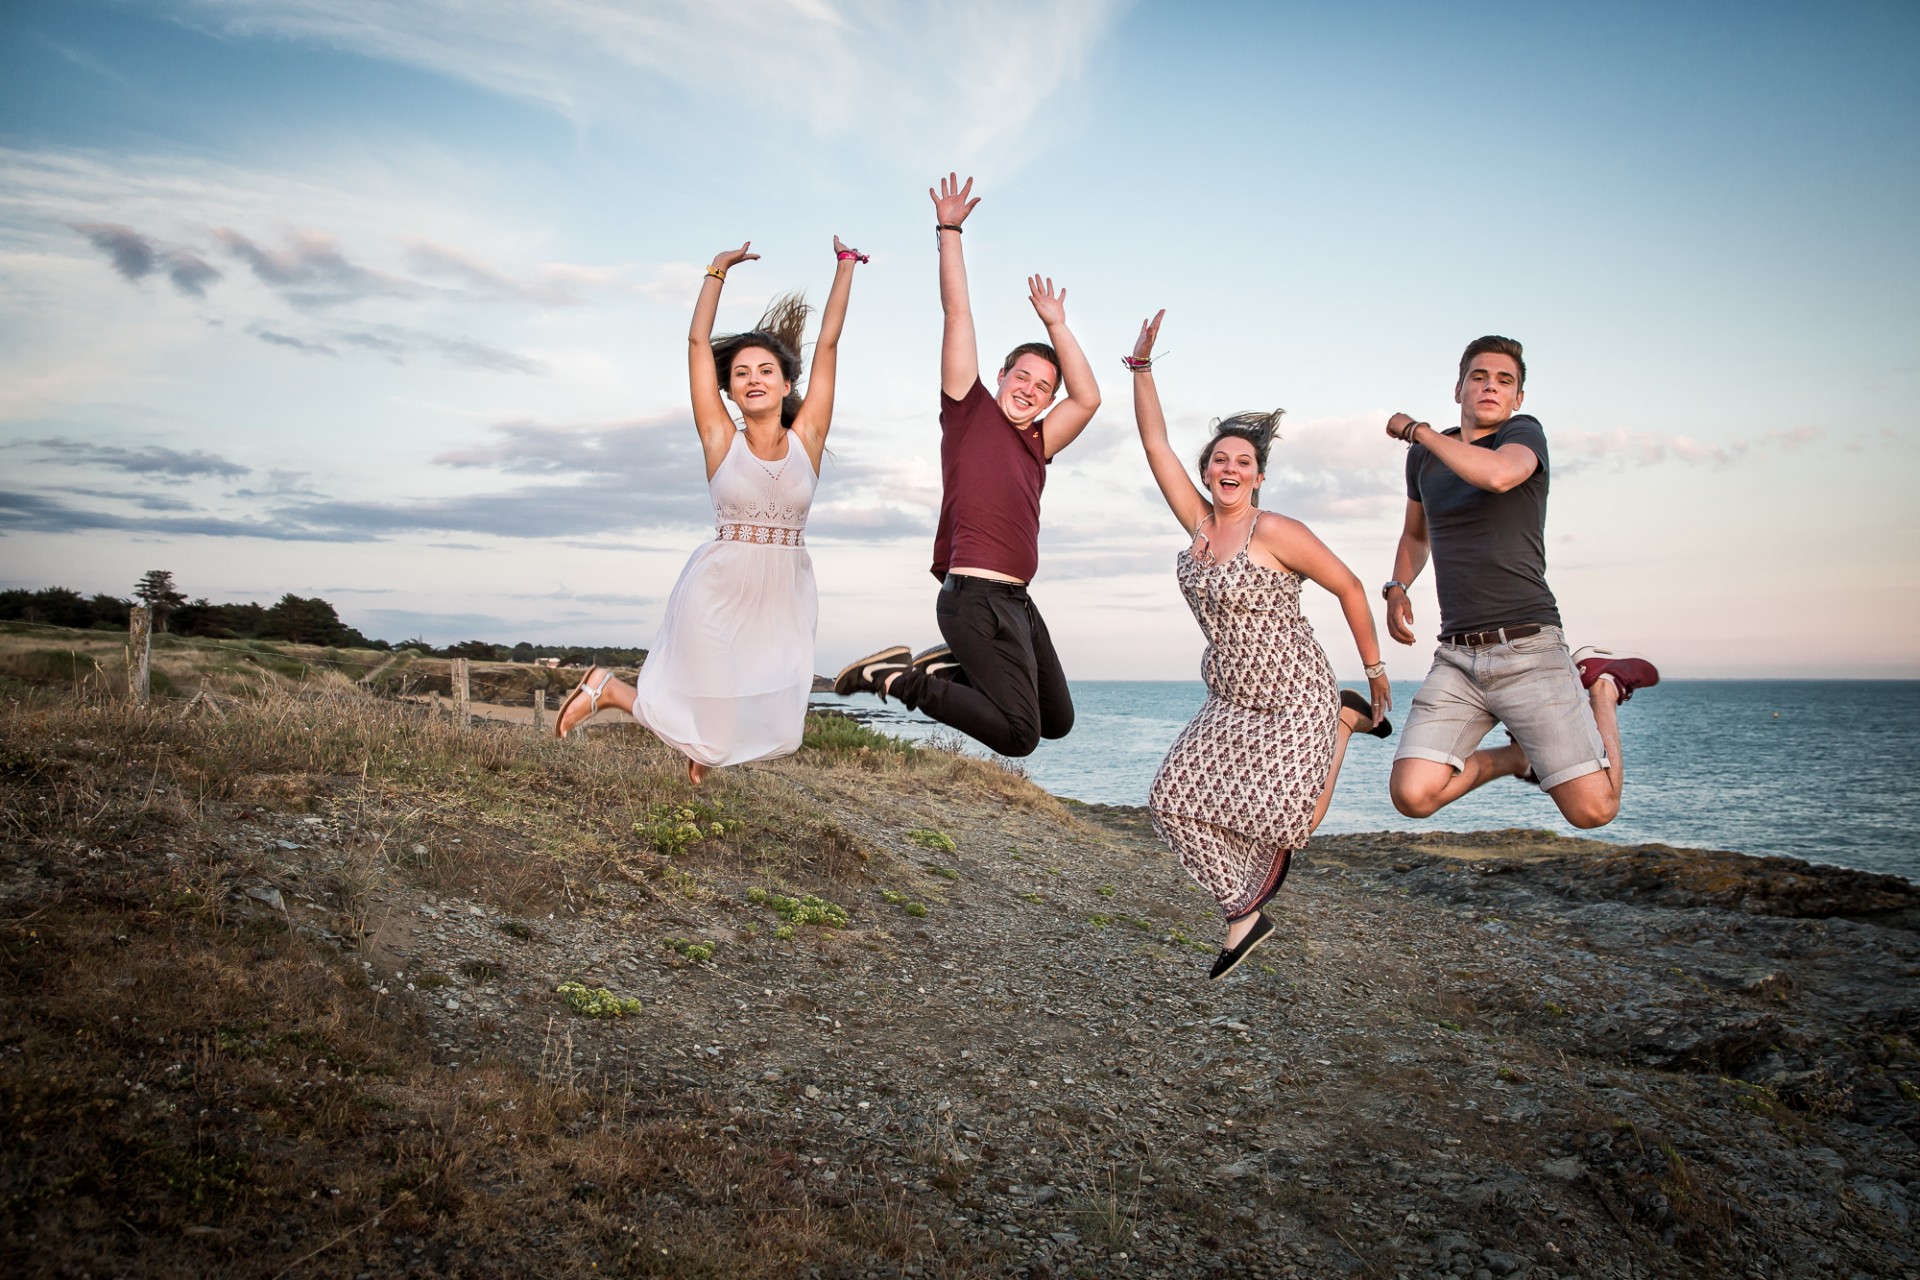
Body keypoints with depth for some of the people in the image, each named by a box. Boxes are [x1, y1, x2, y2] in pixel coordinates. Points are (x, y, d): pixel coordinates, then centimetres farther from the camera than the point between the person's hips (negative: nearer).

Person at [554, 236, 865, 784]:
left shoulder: (807, 437, 3)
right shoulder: (721, 439, 0)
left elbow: (828, 341, 4)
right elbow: (698, 340, 0)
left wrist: (845, 268, 7)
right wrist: (718, 271, 3)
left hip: (786, 599, 3)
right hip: (720, 592, -3)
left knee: (774, 733, 5)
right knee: (706, 737, 3)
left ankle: (707, 745, 39)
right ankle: (605, 687, 27)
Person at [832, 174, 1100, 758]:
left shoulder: (1036, 443, 21)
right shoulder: (969, 411, 4)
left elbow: (1087, 398, 12)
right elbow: (957, 313, 3)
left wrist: (1056, 325, 15)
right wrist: (949, 232, 3)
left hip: (1016, 601, 8)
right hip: (975, 596, -8)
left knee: (1057, 720, 18)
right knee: (1018, 735, -17)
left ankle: (946, 664, 19)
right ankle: (897, 677, -4)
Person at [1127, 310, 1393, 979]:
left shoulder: (1275, 531, -16)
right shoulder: (1198, 522, 1)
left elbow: (1349, 587, -8)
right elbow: (1155, 444, 0)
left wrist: (1376, 672, -3)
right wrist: (1141, 364, -4)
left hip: (1296, 698, -6)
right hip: (1229, 701, 6)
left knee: (1280, 821, -12)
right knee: (1175, 799, -5)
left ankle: (1348, 719, 14)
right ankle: (1245, 914, 10)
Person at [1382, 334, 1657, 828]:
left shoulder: (1524, 432, -1)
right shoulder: (1425, 455, 15)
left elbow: (1497, 474, -27)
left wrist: (1417, 429, -11)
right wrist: (1396, 588, 11)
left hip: (1528, 648, -4)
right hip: (1457, 657, 4)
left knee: (1593, 809, -10)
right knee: (1412, 796, -14)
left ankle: (1601, 685, 17)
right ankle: (1519, 756, 13)